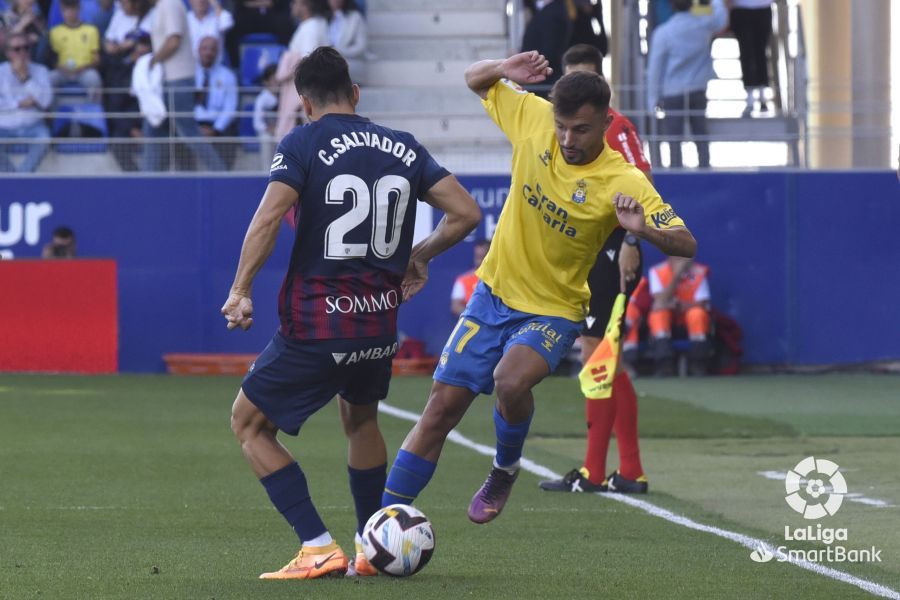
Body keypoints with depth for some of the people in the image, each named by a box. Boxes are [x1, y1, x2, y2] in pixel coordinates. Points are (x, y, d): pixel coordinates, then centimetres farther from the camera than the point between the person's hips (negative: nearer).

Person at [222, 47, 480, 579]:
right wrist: (419, 255, 21)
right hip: (381, 323, 5)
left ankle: (319, 547, -2)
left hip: (315, 325, -5)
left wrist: (241, 290, -14)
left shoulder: (303, 145, -5)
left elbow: (269, 217, -19)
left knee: (249, 424, 11)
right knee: (361, 419, 32)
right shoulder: (405, 149, 8)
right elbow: (466, 213, 6)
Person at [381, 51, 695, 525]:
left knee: (510, 381, -33)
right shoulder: (533, 118, -9)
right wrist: (503, 71, -15)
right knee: (441, 410, 0)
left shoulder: (624, 184, -20)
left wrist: (644, 230, -43)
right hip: (494, 293, 4)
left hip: (553, 310, -4)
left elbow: (686, 244, -23)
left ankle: (505, 470, -2)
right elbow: (474, 80, 8)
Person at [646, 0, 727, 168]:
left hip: (673, 93, -3)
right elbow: (721, 18, 22)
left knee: (674, 138, -1)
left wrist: (652, 98, 0)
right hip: (698, 90, 3)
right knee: (701, 135, 13)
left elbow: (654, 68, -7)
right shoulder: (704, 25, -3)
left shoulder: (662, 33, -11)